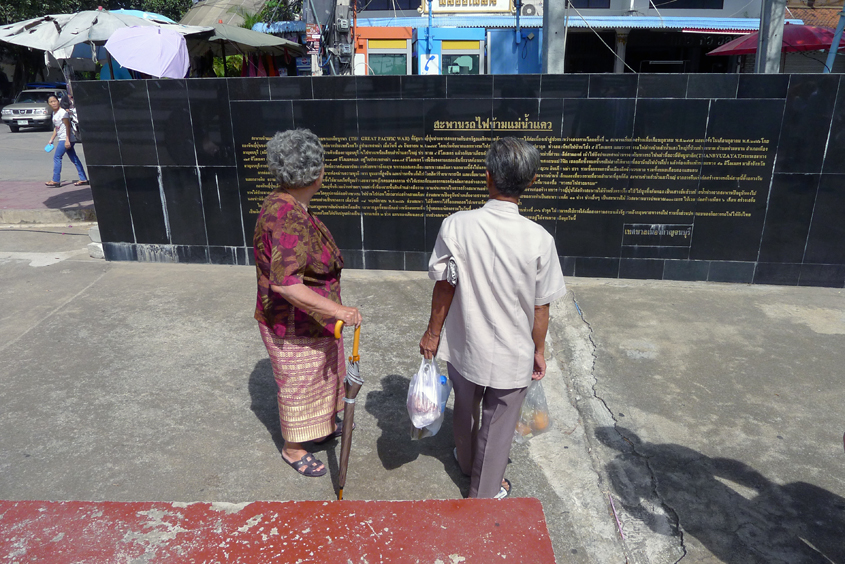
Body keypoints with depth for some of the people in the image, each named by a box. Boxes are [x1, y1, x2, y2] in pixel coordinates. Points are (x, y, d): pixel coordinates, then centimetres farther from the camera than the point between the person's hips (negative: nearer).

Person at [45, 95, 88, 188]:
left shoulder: (62, 112, -10)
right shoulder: (54, 113, 17)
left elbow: (67, 126, -16)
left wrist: (67, 140, -22)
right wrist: (51, 140, 23)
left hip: (66, 138, -9)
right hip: (62, 139, 9)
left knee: (56, 157, -8)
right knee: (74, 159, 6)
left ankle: (56, 180, -4)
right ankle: (83, 179, 5)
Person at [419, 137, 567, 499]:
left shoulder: (456, 226, -19)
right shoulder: (539, 240, -20)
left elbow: (444, 286, -10)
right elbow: (540, 308, -11)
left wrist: (432, 332, 5)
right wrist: (539, 350, 6)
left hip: (464, 345, 2)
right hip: (512, 354, -1)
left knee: (465, 407, 28)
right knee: (498, 426, 19)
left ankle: (465, 460, 55)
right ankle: (484, 492, 39)